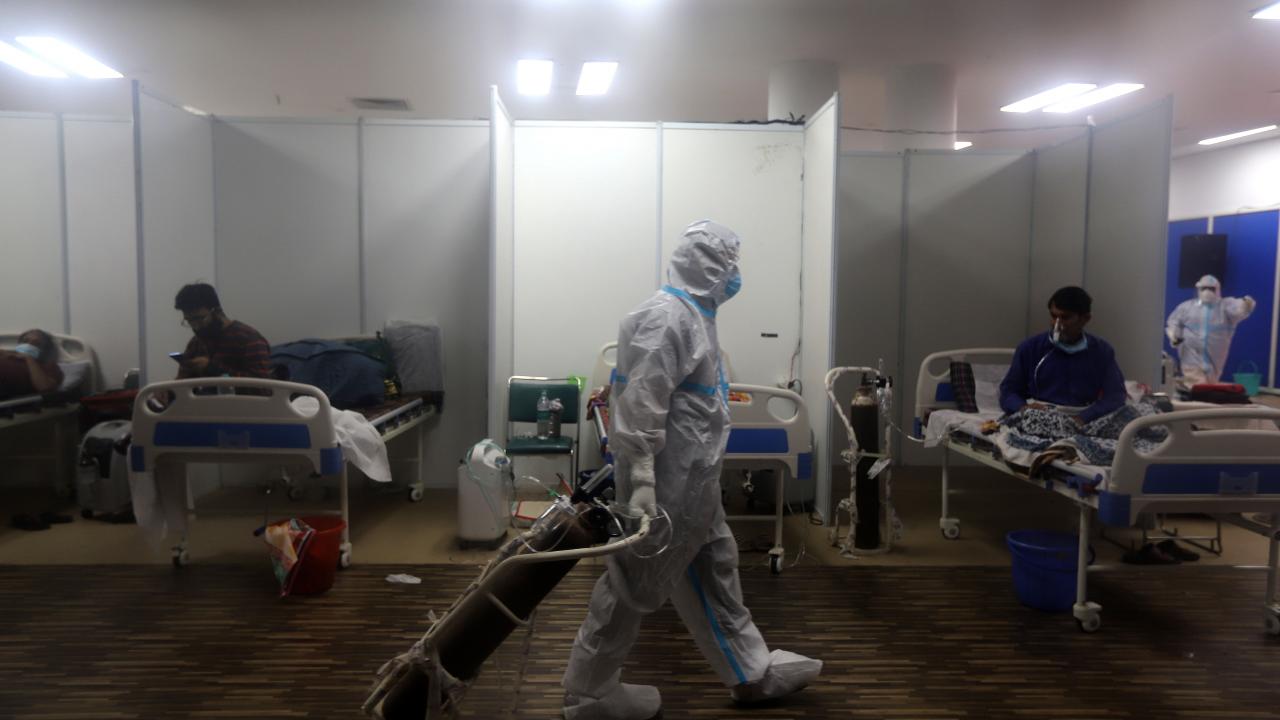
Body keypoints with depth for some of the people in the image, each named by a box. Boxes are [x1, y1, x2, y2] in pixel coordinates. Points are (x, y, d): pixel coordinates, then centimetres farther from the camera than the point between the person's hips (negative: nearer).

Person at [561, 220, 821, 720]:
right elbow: (641, 407, -26)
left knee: (714, 570, 19)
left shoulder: (692, 313, 12)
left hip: (692, 478, 10)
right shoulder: (666, 317, -20)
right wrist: (641, 482, -28)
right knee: (636, 584, 3)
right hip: (669, 480, -10)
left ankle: (752, 672, 34)